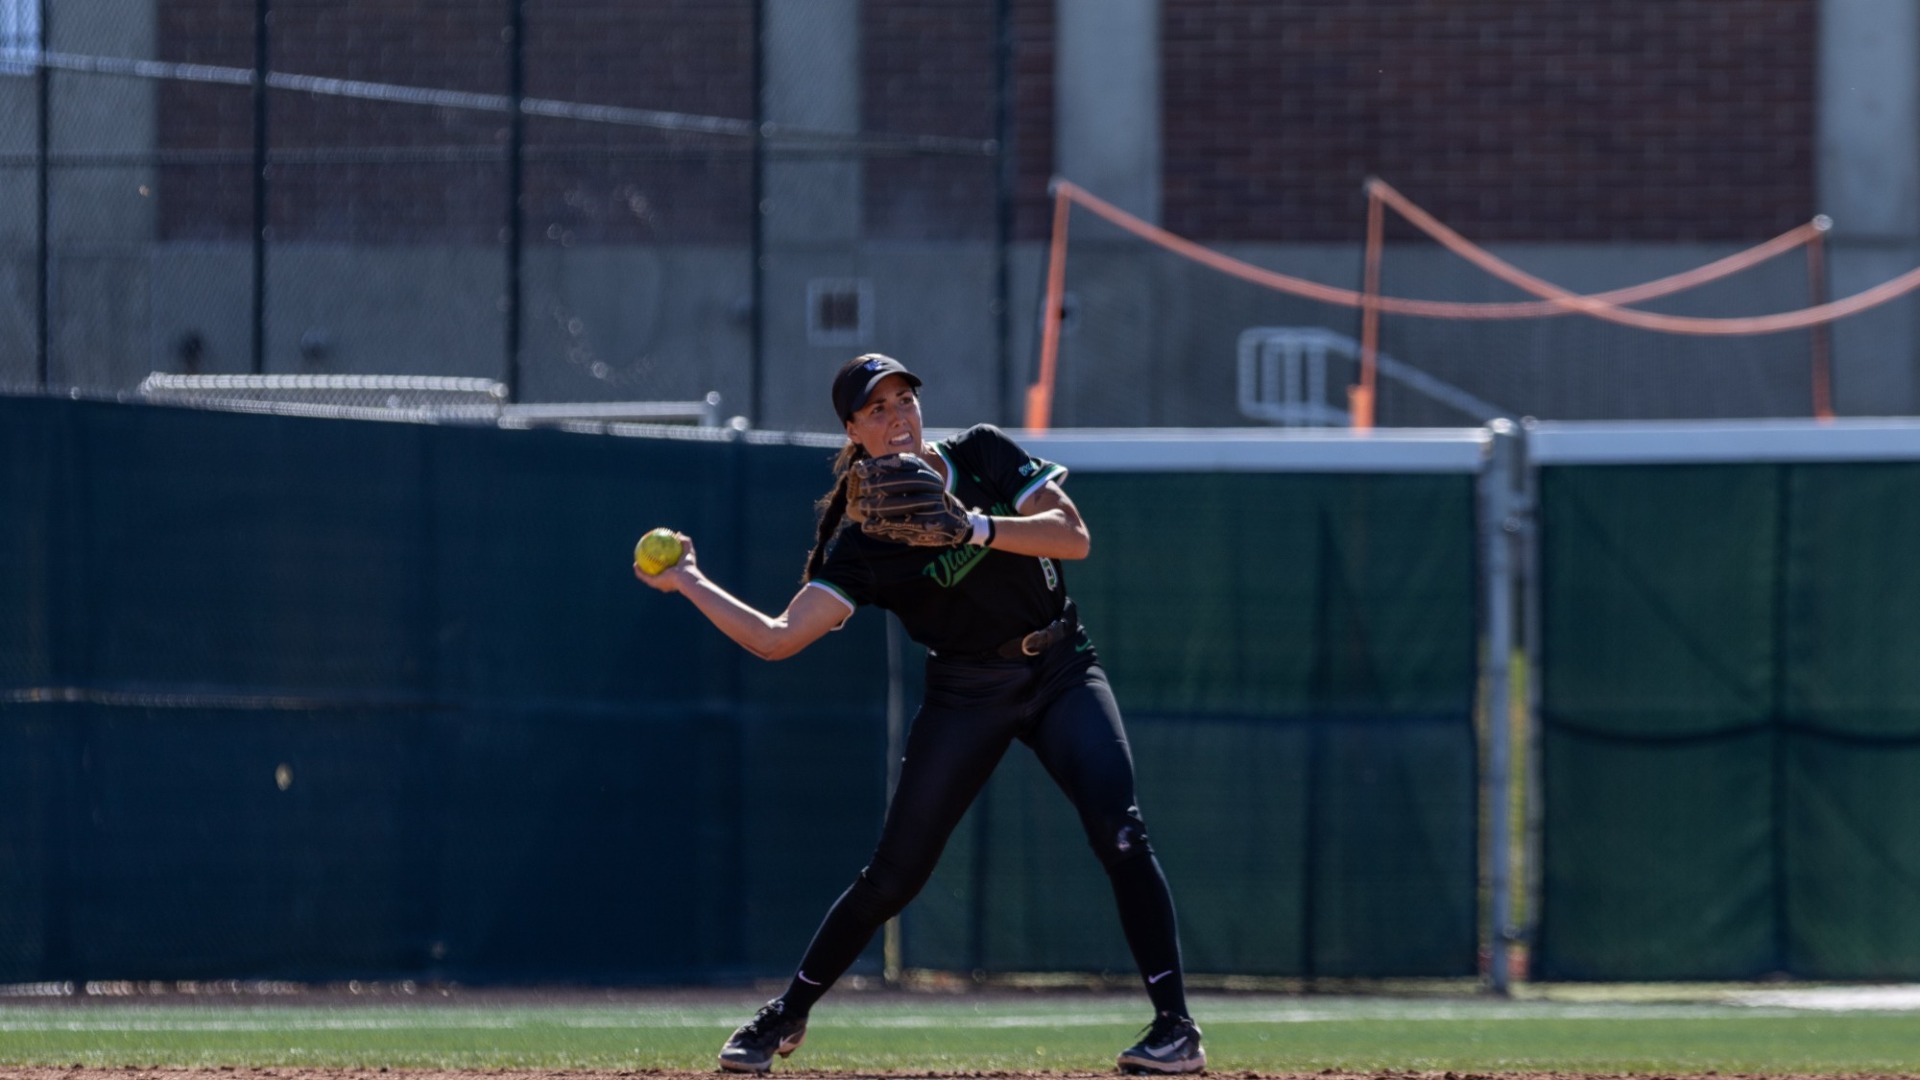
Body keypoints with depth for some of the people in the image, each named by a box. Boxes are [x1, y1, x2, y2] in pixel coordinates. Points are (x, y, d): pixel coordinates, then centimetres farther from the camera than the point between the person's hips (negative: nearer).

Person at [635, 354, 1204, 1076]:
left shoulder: (981, 456, -8)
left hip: (1060, 671, 0)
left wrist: (974, 528, -30)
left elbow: (1073, 536, -17)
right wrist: (686, 582, -21)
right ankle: (785, 1018, 21)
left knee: (1118, 833, -21)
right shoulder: (860, 541, -11)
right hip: (966, 695, 0)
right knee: (892, 875, 0)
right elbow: (776, 639, -17)